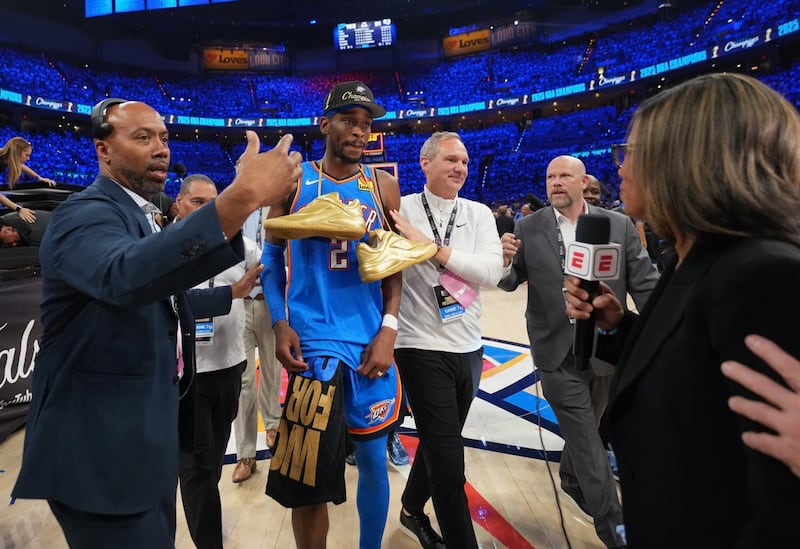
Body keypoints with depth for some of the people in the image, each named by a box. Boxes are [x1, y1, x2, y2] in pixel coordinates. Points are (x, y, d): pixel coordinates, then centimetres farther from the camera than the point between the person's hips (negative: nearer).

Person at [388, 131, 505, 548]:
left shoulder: (479, 214, 3)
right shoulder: (402, 210, -7)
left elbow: (492, 272, -11)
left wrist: (433, 247, -19)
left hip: (468, 347, 6)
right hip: (422, 348, -5)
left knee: (438, 445, 23)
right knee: (448, 461, -1)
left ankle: (412, 511, 47)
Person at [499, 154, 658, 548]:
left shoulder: (619, 225, -1)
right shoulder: (529, 228, -3)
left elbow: (645, 284, 0)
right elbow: (512, 282, 0)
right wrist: (504, 262, -22)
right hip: (558, 354, -2)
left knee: (585, 430, 22)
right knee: (588, 443, 4)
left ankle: (571, 479, 50)